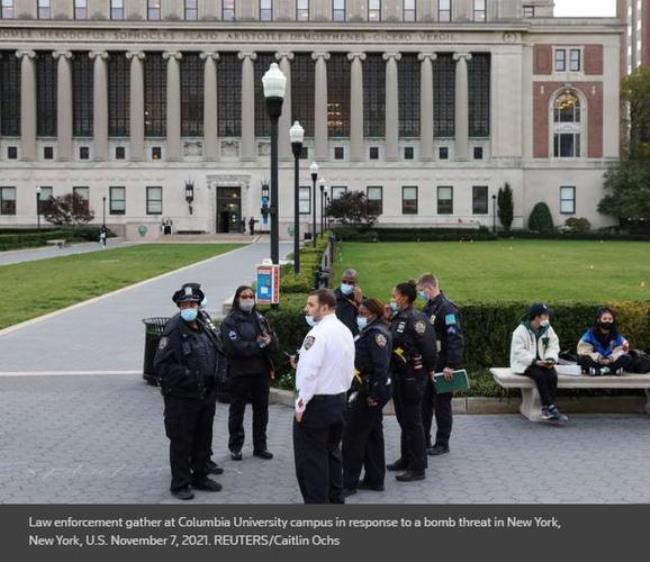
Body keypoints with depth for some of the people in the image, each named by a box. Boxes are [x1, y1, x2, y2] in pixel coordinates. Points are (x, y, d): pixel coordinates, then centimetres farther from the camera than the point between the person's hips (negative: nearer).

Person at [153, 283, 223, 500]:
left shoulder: (204, 329, 10)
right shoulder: (173, 330, -13)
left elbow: (214, 356, 23)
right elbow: (161, 365, -17)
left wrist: (212, 378, 10)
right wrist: (186, 376, -22)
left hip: (205, 395, 7)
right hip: (181, 398, -7)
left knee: (203, 439, 17)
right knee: (181, 442, 2)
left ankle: (200, 477, 32)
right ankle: (179, 484, 14)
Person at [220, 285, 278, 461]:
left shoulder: (260, 319, 10)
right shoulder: (230, 321, -6)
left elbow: (274, 343, 4)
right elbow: (235, 347, -19)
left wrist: (267, 341, -19)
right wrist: (259, 345, -15)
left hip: (261, 372, 5)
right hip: (239, 372, -5)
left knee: (261, 409, 12)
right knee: (237, 410, 7)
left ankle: (260, 446, 24)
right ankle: (235, 447, 20)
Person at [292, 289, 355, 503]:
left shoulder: (318, 333, -18)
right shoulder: (345, 331, 8)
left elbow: (310, 372, -23)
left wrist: (301, 405, -15)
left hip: (316, 403, -9)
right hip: (339, 401, 9)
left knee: (311, 459, 0)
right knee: (332, 454, 19)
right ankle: (335, 499, 26)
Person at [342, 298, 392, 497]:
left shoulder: (376, 333, -16)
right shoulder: (370, 331, 15)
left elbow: (381, 365, -23)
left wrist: (374, 394, -24)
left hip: (370, 391, -10)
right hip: (368, 389, 10)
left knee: (353, 435, -5)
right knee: (372, 435, 16)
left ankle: (349, 483, 1)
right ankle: (375, 479, 25)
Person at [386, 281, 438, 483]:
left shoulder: (415, 319, -18)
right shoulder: (398, 318, 10)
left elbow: (428, 347, -18)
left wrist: (429, 369, -7)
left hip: (412, 377, -9)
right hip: (399, 375, 9)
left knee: (412, 422, -3)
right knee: (403, 420, 18)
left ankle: (417, 468, 5)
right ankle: (406, 459, 32)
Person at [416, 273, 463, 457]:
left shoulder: (447, 308, -15)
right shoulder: (428, 307, 13)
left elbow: (455, 338, -21)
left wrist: (451, 365, -25)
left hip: (441, 367, -9)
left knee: (442, 404, 1)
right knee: (424, 403, 12)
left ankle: (442, 443, 11)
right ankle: (423, 441, 21)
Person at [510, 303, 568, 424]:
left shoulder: (547, 329, 5)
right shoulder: (521, 331, -12)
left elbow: (553, 346, 5)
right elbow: (519, 352, -17)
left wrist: (551, 358, -16)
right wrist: (535, 361, -26)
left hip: (541, 362, 5)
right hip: (524, 364, -5)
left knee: (552, 375, -27)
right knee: (540, 375, -34)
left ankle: (546, 409, -25)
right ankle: (551, 408, -32)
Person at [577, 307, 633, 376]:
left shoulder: (617, 336, 3)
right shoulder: (590, 334, -4)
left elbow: (619, 351, -5)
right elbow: (585, 351, -11)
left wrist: (611, 358, -26)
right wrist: (598, 358, -26)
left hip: (611, 362, 2)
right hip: (595, 362, -2)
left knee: (628, 358, -22)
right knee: (582, 359, -32)